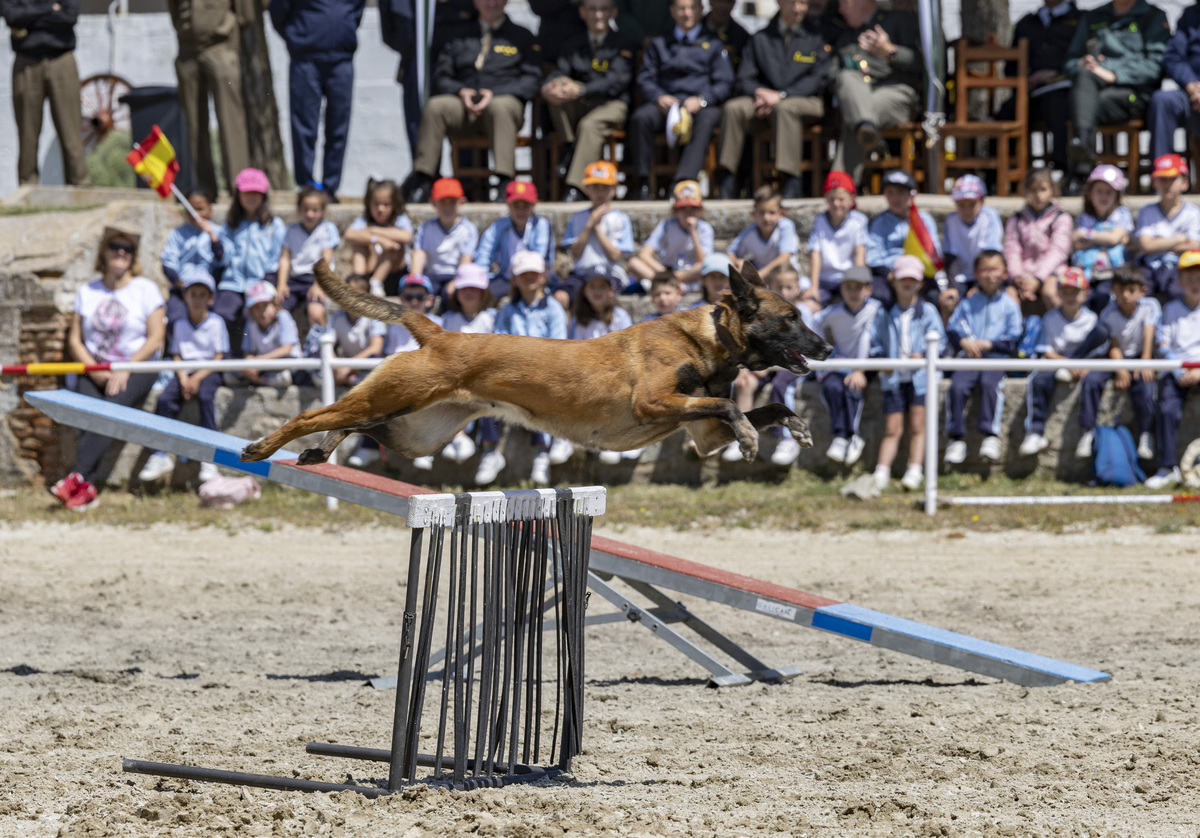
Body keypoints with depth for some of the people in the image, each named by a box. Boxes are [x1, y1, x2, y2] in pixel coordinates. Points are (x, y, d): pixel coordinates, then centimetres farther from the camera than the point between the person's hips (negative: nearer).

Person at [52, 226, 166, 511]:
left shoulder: (145, 290, 4)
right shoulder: (88, 292, 14)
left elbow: (155, 339, -4)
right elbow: (75, 340, 9)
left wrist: (125, 369, -14)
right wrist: (94, 370, -9)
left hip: (137, 367, -3)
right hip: (94, 369, 3)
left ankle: (77, 477, -45)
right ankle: (86, 488, -39)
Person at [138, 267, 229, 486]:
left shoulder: (215, 323, -1)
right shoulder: (179, 325, 12)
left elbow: (218, 358, -5)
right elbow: (177, 355, 9)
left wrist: (198, 378, -16)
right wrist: (183, 378, -10)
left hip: (208, 371, -4)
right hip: (185, 371, 4)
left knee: (205, 396, -34)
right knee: (165, 399, -22)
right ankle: (160, 456, -16)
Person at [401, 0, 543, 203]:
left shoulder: (522, 36, 17)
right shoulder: (460, 37, 23)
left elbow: (531, 80, 5)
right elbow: (441, 77, 16)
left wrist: (494, 93, -10)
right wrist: (461, 91, -7)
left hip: (505, 99, -2)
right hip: (463, 104, 2)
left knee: (500, 107, -39)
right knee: (435, 106, -30)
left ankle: (506, 185, -46)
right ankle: (421, 181, -34)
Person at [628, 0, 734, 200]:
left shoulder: (713, 43, 19)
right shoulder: (659, 44, 26)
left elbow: (724, 82, 9)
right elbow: (645, 78, 16)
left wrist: (701, 100, -11)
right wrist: (659, 97, -8)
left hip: (701, 106, -2)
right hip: (666, 104, 2)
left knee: (707, 119, -39)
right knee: (640, 118, -32)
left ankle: (685, 182, -53)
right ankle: (641, 182, -30)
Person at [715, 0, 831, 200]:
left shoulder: (818, 33, 6)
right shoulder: (761, 39, 16)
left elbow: (819, 79, -3)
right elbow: (744, 80, 11)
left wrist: (781, 95, -14)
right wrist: (759, 92, -14)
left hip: (806, 102, -3)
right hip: (766, 101, 3)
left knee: (784, 108, -38)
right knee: (732, 108, -26)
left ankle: (791, 185, -41)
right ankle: (726, 185, -30)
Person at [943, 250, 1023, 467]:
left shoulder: (1009, 305, 10)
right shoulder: (968, 303, 17)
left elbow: (1013, 341, 4)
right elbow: (952, 328, 12)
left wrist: (988, 344, -9)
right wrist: (964, 341, -8)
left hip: (996, 359, -2)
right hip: (968, 358, 2)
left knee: (990, 383, -34)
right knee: (958, 385, -27)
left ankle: (991, 436, -32)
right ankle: (956, 438, -21)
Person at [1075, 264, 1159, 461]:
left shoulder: (1150, 306, -8)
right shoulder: (1109, 313, -5)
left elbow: (1149, 335, -21)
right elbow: (1113, 346, -9)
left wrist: (1145, 362, -36)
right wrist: (1120, 369, -27)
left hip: (1140, 357, -2)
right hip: (1118, 358, 2)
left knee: (1145, 384, -32)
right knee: (1091, 379, -24)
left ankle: (1146, 435, -23)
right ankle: (1088, 432, -17)